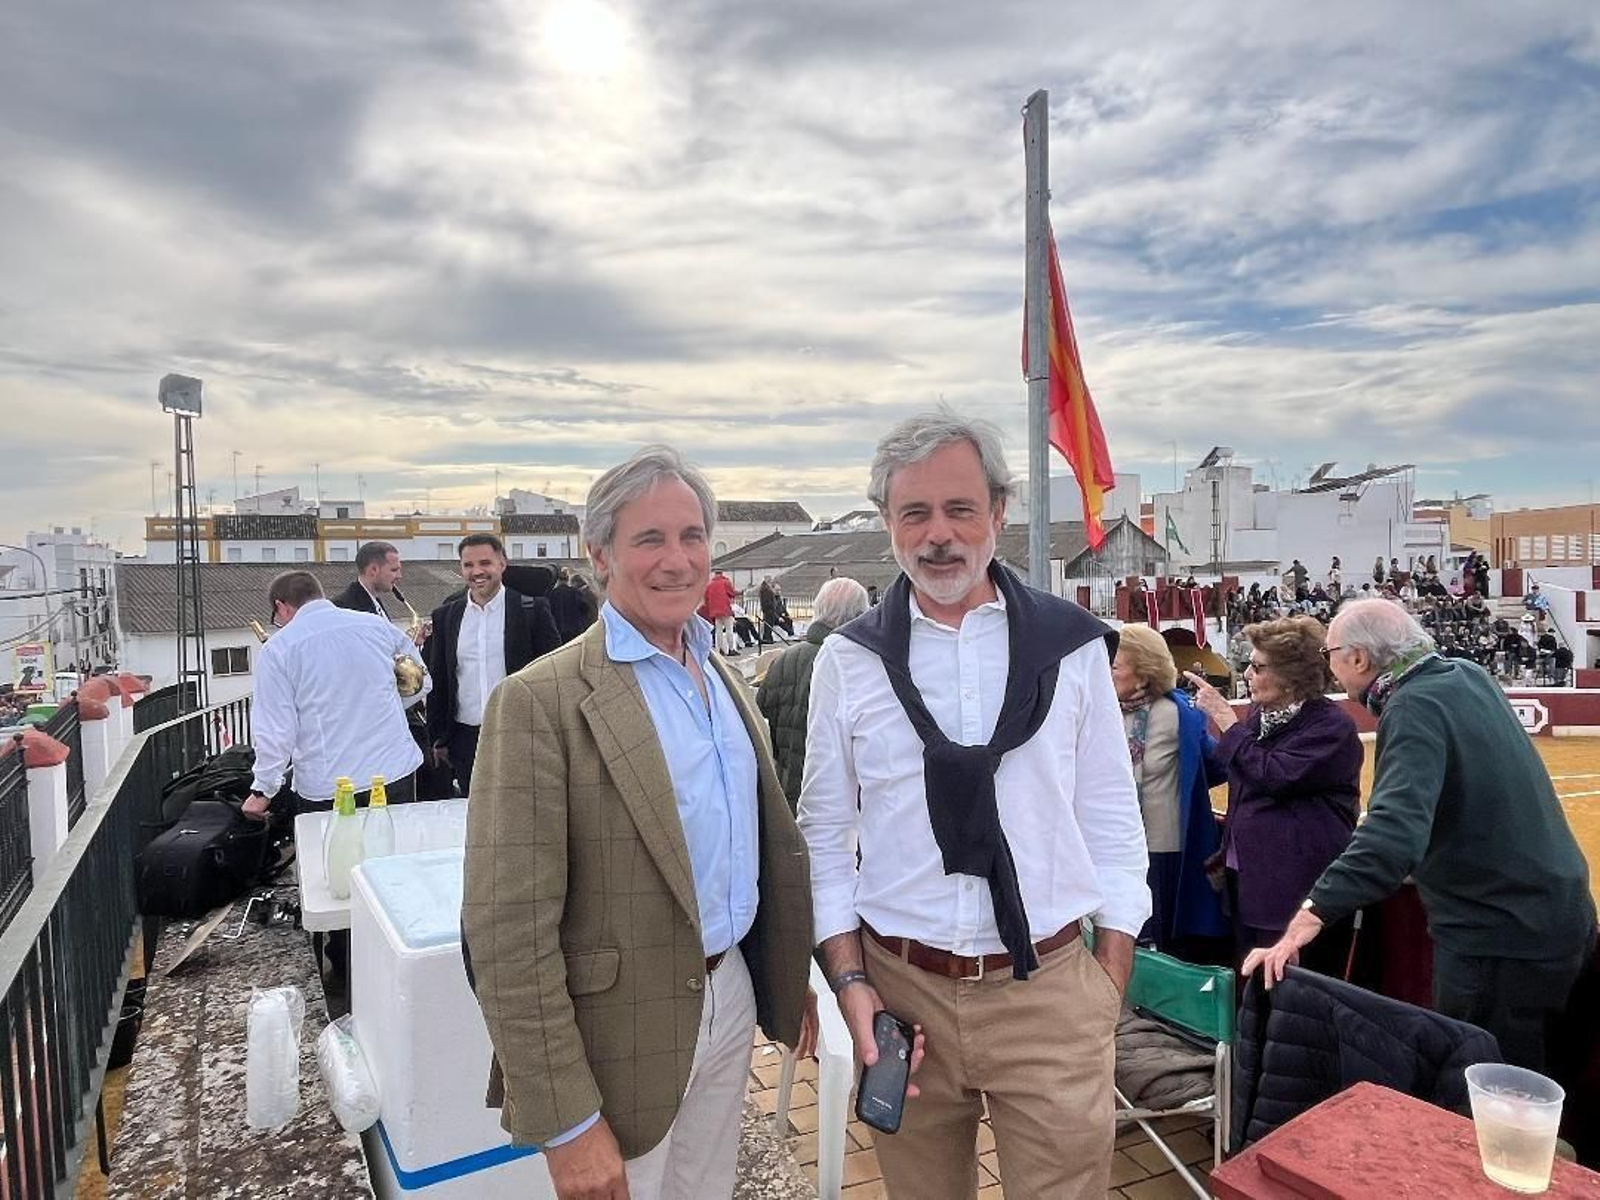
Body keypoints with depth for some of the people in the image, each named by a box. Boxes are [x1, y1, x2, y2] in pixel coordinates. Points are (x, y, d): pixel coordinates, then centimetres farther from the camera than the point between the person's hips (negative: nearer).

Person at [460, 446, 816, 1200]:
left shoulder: (724, 678, 5)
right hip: (622, 1033, -6)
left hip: (731, 998, 7)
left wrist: (791, 983, 14)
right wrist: (566, 1123, -18)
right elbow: (510, 932, -20)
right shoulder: (542, 701, -18)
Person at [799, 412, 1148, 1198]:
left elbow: (1111, 821, 1)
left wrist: (1110, 990, 1)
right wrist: (849, 980, -4)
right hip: (899, 987, 1)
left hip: (1051, 989, 0)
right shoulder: (849, 659, -3)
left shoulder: (1073, 645, -3)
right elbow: (825, 833, 2)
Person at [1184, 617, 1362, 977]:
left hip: (1297, 885, -8)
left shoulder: (1331, 725, -12)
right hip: (1250, 877, 8)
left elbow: (1274, 776, -23)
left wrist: (1225, 718, -16)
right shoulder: (1260, 712, 10)